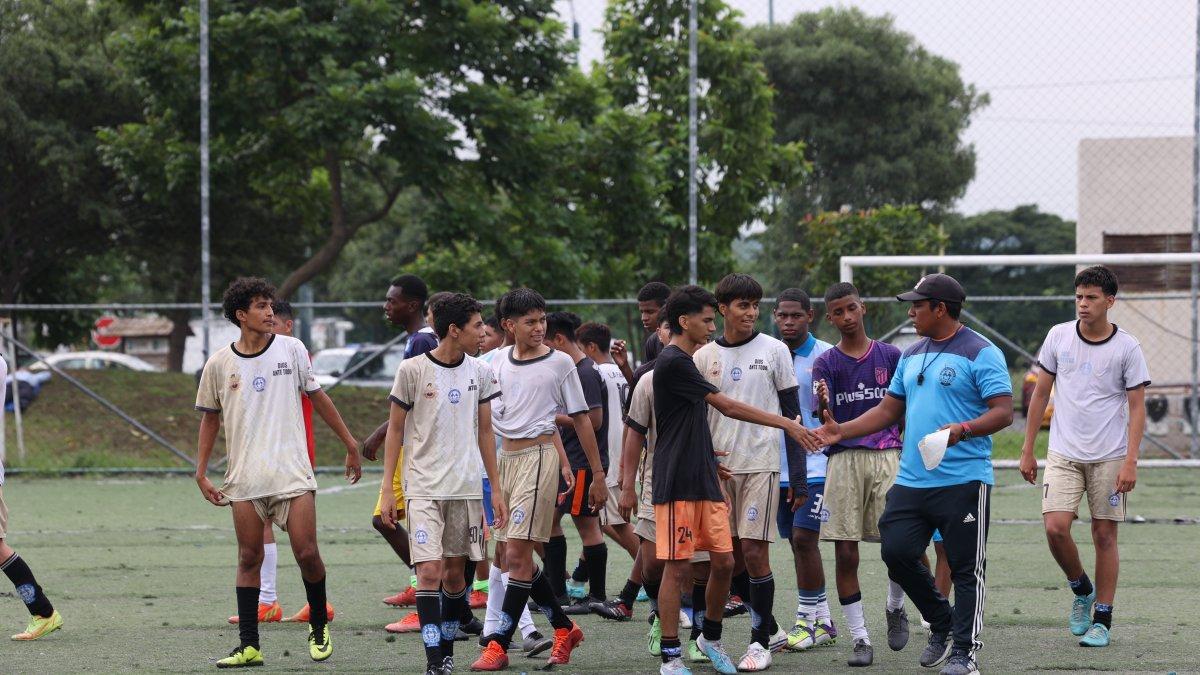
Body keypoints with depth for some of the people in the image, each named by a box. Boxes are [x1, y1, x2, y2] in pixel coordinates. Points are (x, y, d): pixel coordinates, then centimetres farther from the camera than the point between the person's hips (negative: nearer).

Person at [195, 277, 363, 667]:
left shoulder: (291, 349, 2)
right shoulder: (219, 364, 3)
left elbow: (317, 397, 13)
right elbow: (210, 417, 14)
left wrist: (350, 444, 14)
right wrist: (201, 472, 9)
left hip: (293, 472, -1)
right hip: (244, 480, 1)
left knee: (306, 552, -8)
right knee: (249, 558, 1)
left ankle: (319, 627, 14)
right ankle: (248, 646, 5)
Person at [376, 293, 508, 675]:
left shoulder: (480, 373, 6)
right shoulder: (412, 370, -6)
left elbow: (484, 433, 13)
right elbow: (396, 430, 1)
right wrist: (387, 489, -2)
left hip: (467, 488, 4)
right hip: (423, 488, -4)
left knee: (455, 572, 9)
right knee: (430, 571, -13)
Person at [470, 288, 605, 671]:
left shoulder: (560, 363, -2)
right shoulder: (498, 363, 9)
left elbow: (580, 419, 2)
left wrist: (598, 475, 2)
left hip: (539, 456, -6)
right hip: (504, 457, 6)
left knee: (518, 554, -11)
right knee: (514, 558, 9)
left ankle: (498, 646, -11)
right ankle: (564, 629, 24)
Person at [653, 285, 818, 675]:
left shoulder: (685, 362, 17)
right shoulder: (673, 363, -14)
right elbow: (728, 407, -17)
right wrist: (787, 425, -15)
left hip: (704, 481, 9)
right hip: (677, 485, -9)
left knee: (723, 562, 8)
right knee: (678, 568, -5)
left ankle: (711, 637, 25)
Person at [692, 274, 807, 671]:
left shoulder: (774, 351, 0)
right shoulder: (704, 357, 7)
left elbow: (791, 416, 1)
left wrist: (799, 479, -3)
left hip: (761, 465, -3)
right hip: (718, 467, 3)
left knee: (754, 551, -9)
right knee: (731, 557, 5)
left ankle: (760, 642, 1)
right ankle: (770, 628, 22)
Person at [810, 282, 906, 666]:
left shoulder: (890, 356, 9)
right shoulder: (826, 364, 6)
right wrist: (823, 407, -27)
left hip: (888, 457, 0)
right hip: (844, 458, 0)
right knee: (845, 554, -3)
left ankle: (895, 608, 20)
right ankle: (860, 639, 6)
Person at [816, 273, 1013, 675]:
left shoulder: (980, 353, -7)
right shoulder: (912, 356, 17)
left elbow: (1003, 412, -13)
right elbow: (889, 410, 22)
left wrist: (963, 429, -29)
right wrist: (841, 431, 12)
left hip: (962, 481, -7)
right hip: (911, 479, 7)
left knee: (966, 568, -2)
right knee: (896, 552, 2)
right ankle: (941, 625, 22)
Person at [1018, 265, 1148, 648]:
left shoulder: (1127, 348, -3)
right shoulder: (1059, 336, 3)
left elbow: (1137, 408, -2)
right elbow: (1040, 394, 10)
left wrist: (1130, 462, -12)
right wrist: (1027, 450, 9)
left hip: (1110, 458, -2)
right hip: (1063, 454, 2)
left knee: (1105, 535, 0)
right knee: (1055, 527, -13)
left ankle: (1102, 621, 10)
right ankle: (1081, 591, 13)